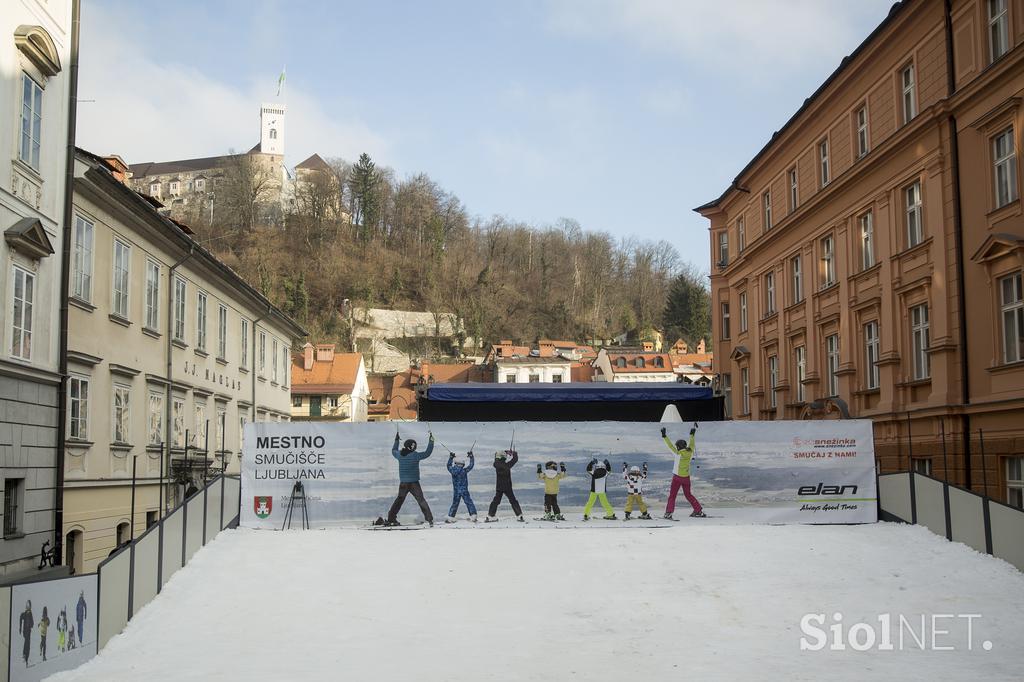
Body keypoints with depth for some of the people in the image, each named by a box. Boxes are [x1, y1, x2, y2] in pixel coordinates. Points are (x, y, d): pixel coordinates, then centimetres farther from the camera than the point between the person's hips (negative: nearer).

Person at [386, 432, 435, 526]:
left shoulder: (400, 455, 0)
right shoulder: (415, 455, -14)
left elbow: (393, 451, 22)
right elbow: (427, 453, -9)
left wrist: (396, 440, 34)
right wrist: (431, 441, -1)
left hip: (402, 483, 4)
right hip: (414, 483, -4)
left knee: (399, 500, 19)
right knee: (421, 500, 0)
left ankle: (391, 518, 19)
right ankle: (429, 519, -6)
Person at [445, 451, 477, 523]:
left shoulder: (452, 471, -6)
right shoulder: (464, 471, -12)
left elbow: (449, 465, 15)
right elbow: (471, 465, 0)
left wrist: (450, 458, 25)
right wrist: (471, 456, 10)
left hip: (456, 492, 3)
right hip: (464, 491, -3)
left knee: (454, 504, 14)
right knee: (469, 503, 4)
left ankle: (450, 518, 16)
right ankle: (473, 516, -1)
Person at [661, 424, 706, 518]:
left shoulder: (679, 453, -16)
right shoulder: (690, 452, -4)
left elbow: (670, 445, -14)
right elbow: (691, 443, 11)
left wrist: (664, 436, -8)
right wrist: (693, 433, 23)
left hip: (677, 477, -5)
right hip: (686, 477, 5)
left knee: (672, 495, 2)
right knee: (688, 494, 19)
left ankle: (669, 512, -7)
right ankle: (699, 511, 17)